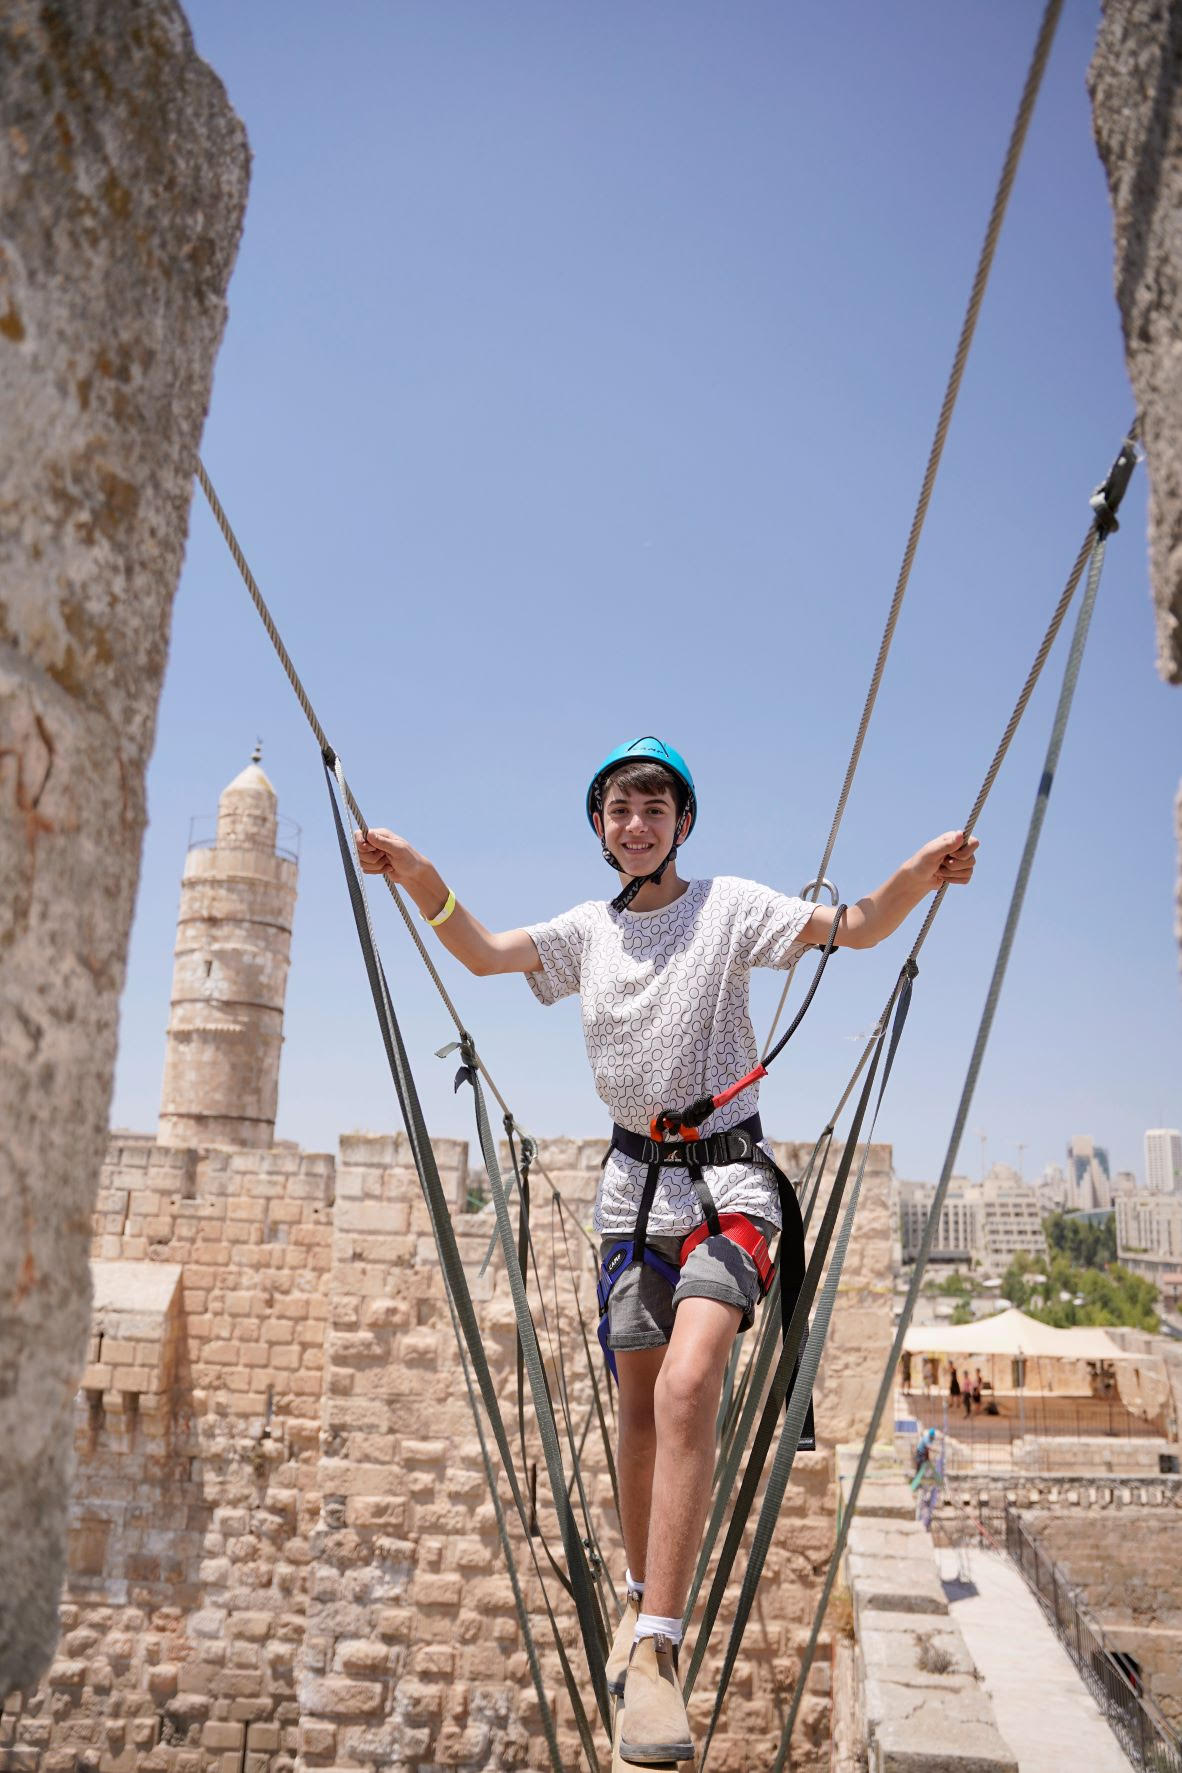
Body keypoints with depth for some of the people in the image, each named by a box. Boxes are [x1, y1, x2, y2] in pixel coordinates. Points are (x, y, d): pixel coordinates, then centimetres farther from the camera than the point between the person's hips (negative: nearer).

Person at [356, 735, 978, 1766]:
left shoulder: (730, 907, -6)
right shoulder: (587, 929, 7)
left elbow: (856, 928, -15)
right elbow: (484, 952, 0)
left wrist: (920, 875, -36)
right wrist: (418, 878, -17)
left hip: (728, 1179, -4)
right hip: (635, 1179, 4)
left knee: (688, 1387, -22)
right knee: (641, 1401, 13)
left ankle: (656, 1651, -13)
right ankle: (645, 1599, 34)